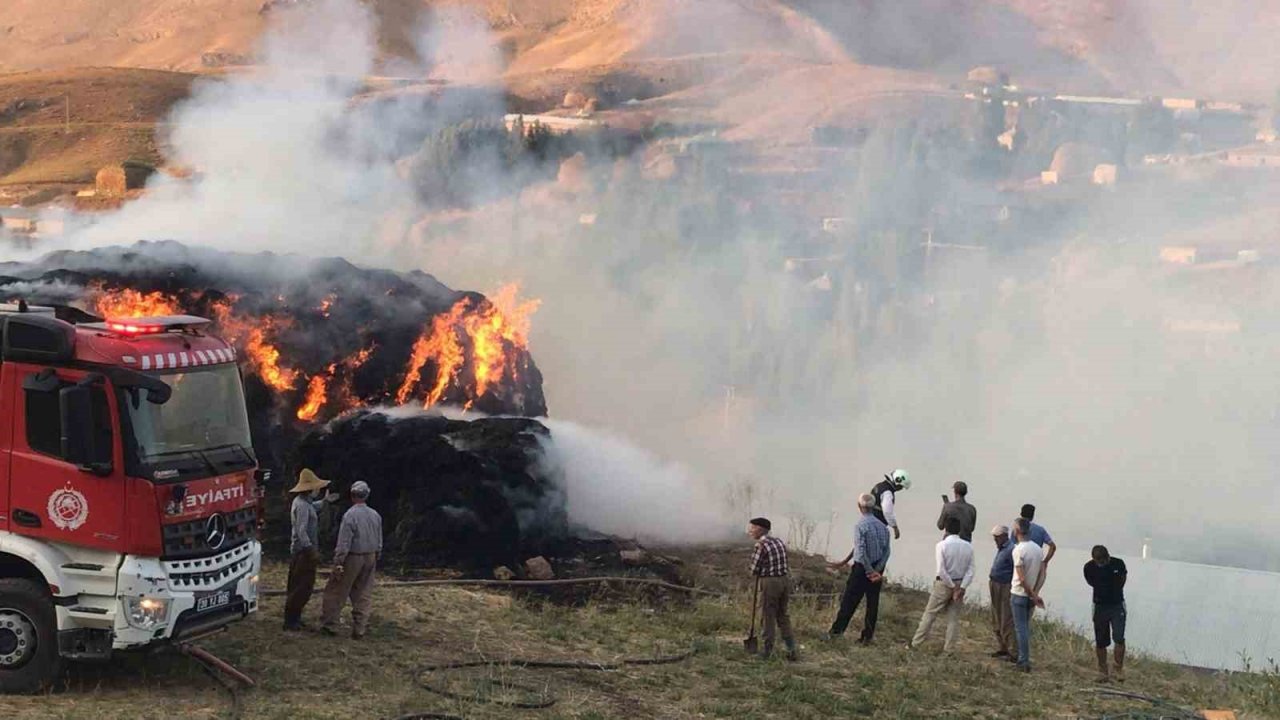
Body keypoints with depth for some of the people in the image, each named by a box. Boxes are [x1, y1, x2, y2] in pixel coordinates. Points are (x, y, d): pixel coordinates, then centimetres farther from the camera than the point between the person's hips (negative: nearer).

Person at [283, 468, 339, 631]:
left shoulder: (305, 502, 11)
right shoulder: (301, 505, -21)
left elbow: (313, 508, 37)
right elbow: (301, 531, -27)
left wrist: (325, 501, 27)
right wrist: (311, 550, -27)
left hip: (302, 552, 11)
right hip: (304, 552, -11)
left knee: (298, 587, 17)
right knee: (303, 587, -6)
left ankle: (293, 618, 25)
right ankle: (291, 621, -2)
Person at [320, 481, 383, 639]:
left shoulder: (350, 515, -16)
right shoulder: (376, 515, 3)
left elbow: (344, 543, -17)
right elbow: (379, 542, 11)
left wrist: (338, 563, -13)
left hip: (352, 558, -6)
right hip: (370, 558, 6)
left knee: (336, 592, 5)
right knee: (363, 595, 9)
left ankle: (330, 625, 7)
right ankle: (359, 628, 10)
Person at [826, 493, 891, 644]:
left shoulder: (860, 526, -16)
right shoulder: (883, 526, 2)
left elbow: (861, 553, -22)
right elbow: (886, 551, 0)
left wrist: (870, 571, -15)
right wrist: (877, 570, -5)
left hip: (862, 569, -5)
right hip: (877, 570, 5)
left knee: (849, 601, 6)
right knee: (872, 603, 11)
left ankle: (837, 630, 15)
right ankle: (867, 637, 16)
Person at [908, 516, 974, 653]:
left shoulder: (941, 545, -14)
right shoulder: (968, 547, -1)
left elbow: (941, 571, -18)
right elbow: (970, 571, -5)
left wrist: (952, 587, -10)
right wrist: (961, 588, -9)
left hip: (943, 584, -3)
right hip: (960, 584, 3)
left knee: (930, 614, 6)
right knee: (953, 617, 10)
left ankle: (916, 643, 12)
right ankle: (949, 648, 11)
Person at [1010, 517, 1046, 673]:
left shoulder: (1018, 550, -19)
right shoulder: (1038, 549, 4)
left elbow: (1022, 579, -21)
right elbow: (1042, 574, 2)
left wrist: (1033, 596, -12)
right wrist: (1035, 593, -4)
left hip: (1019, 594, -6)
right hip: (1031, 595, 7)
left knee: (1021, 628, 0)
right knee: (1026, 627, 16)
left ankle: (1024, 661, 1)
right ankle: (1023, 659, 22)